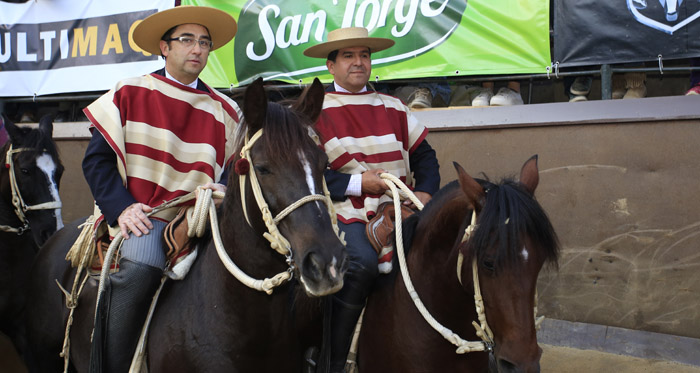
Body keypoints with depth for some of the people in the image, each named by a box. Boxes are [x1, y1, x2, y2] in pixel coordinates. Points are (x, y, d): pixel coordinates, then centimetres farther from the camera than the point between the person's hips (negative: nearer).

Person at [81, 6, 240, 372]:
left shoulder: (225, 110, 15)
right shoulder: (129, 94, 6)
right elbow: (97, 159, 2)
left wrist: (223, 190, -7)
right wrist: (122, 208, -12)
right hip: (139, 217, -4)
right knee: (140, 263, -34)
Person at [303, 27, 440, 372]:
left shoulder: (394, 107, 19)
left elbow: (424, 155, 18)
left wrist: (425, 191, -2)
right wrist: (357, 183, -14)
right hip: (345, 213, -5)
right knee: (362, 262, -34)